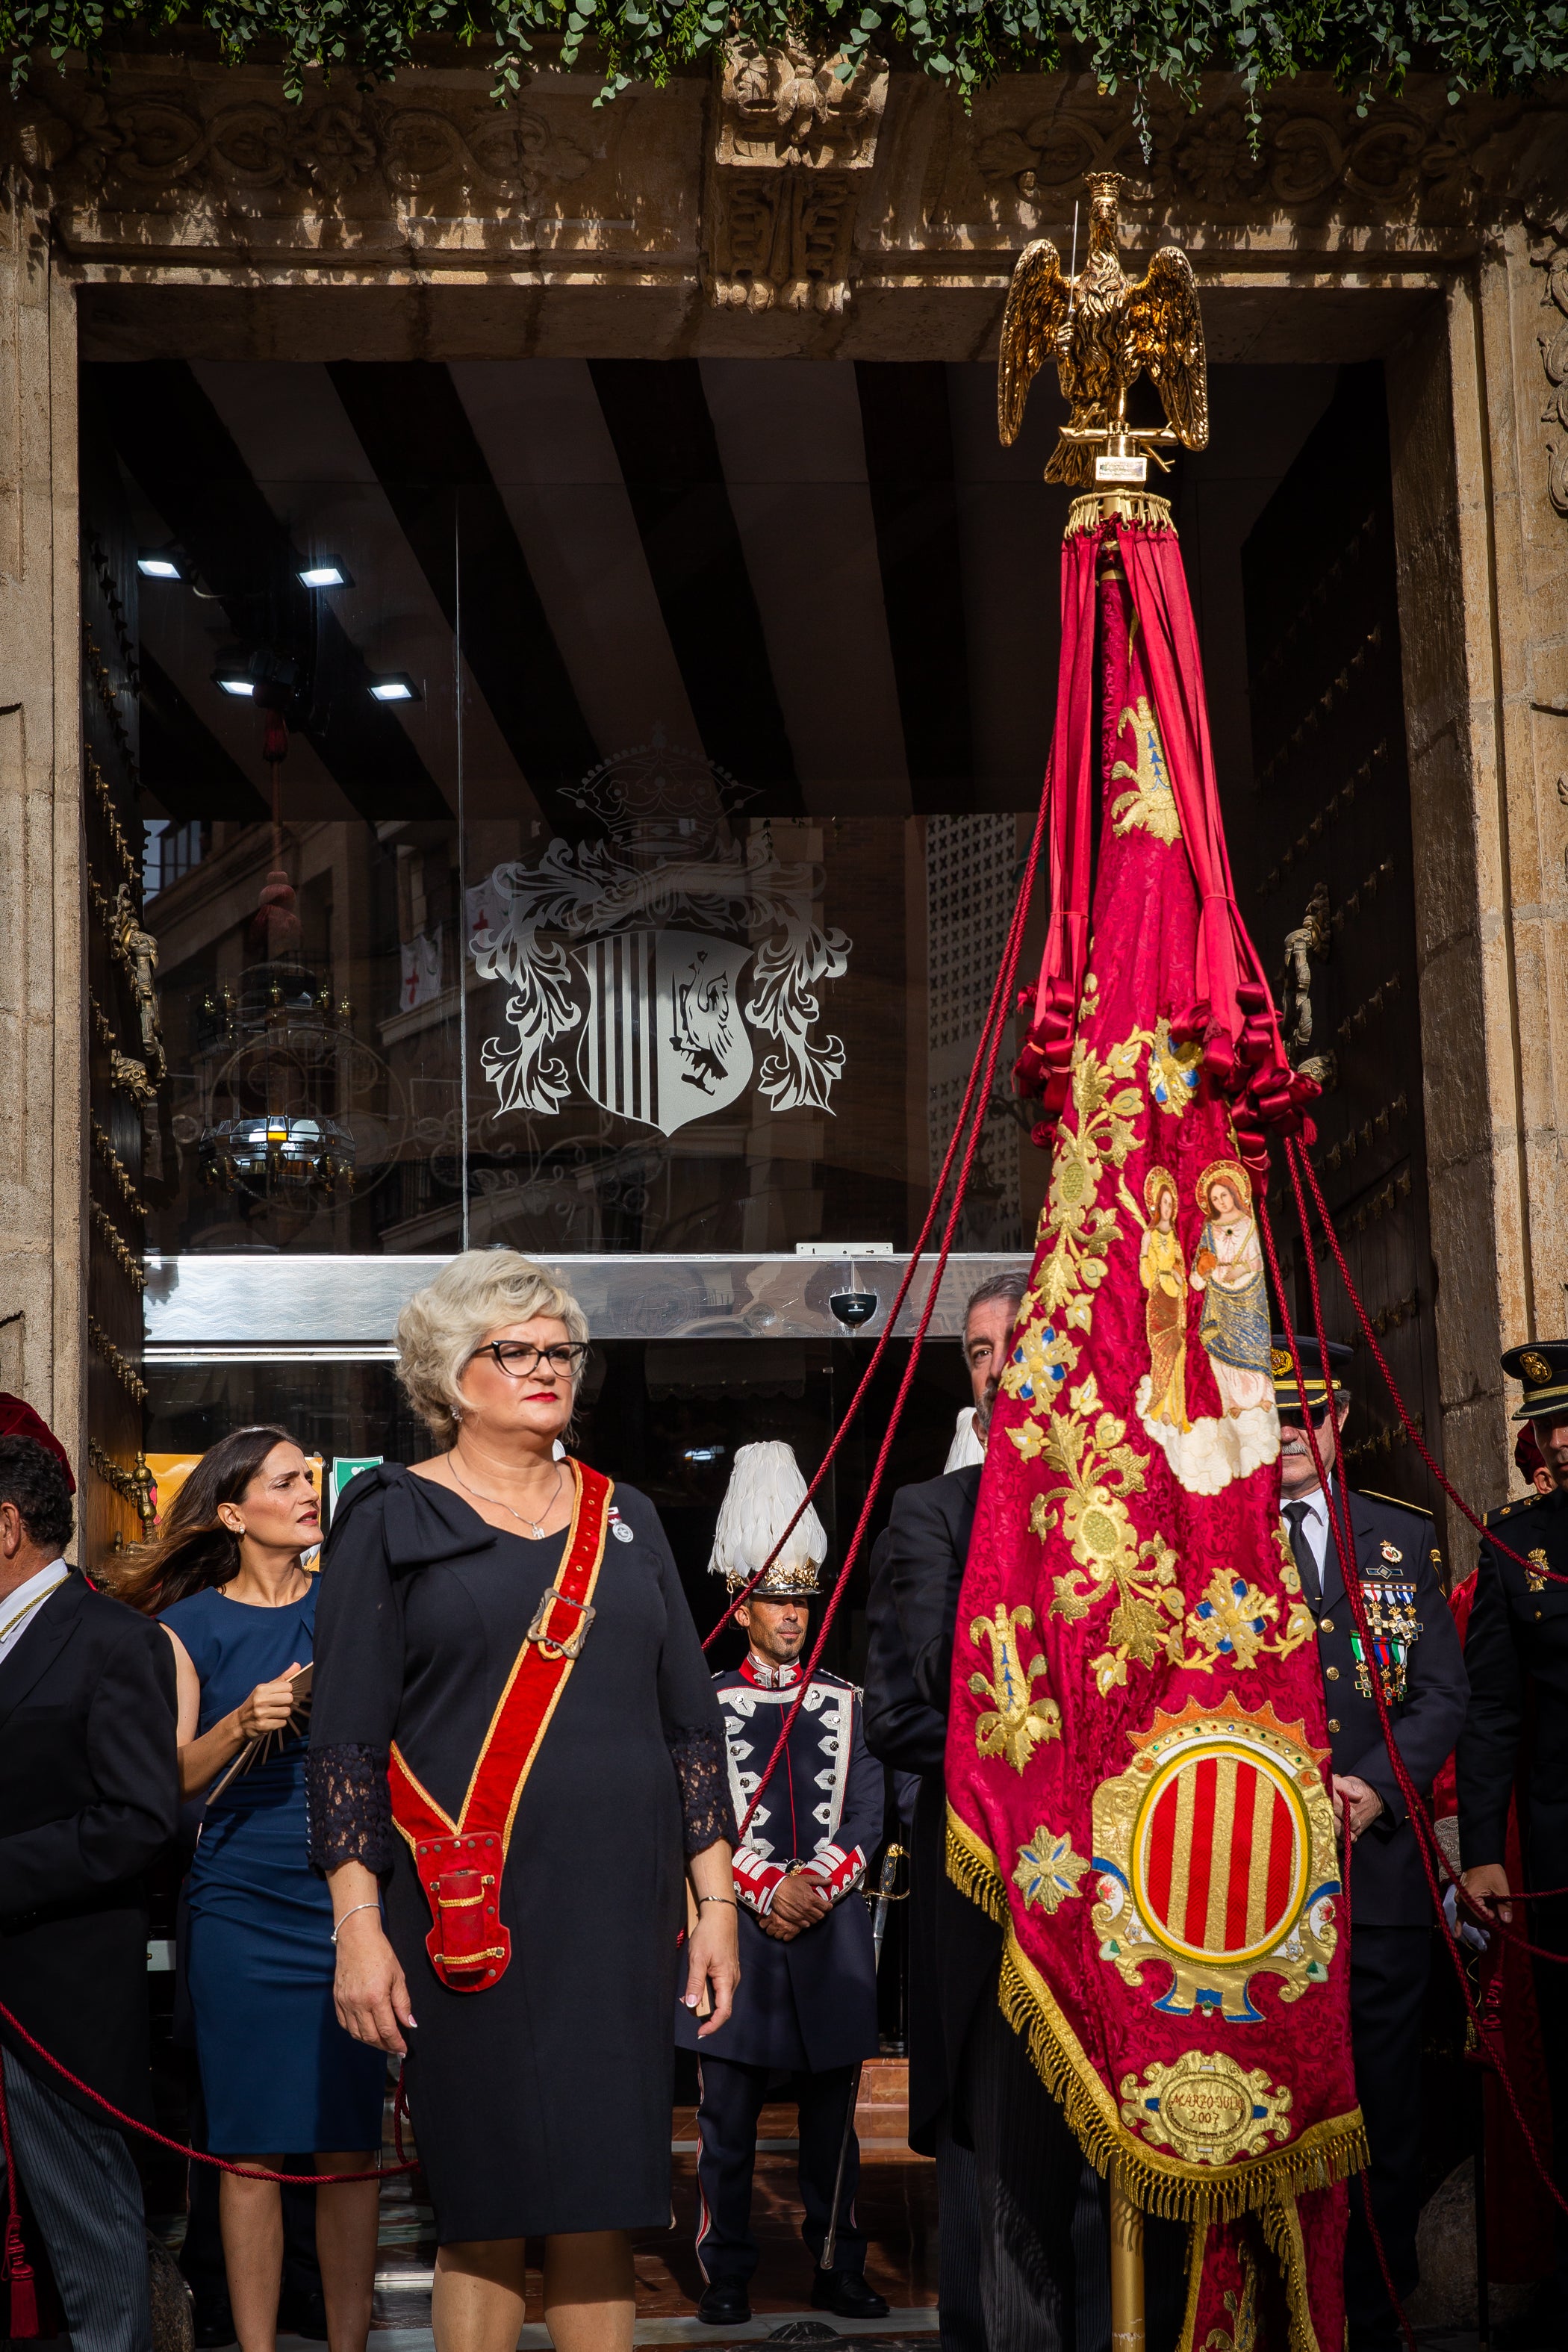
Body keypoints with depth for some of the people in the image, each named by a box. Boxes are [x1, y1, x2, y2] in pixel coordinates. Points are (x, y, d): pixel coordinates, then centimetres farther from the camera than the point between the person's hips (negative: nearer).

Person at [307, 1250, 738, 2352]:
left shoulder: (626, 1518, 15)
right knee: (488, 2214, -2)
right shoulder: (395, 1518, 4)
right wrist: (360, 1927, -10)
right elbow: (345, 1736, -2)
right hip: (472, 1912, -3)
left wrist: (716, 1901, 6)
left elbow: (693, 1721, 14)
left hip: (621, 1910, 3)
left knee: (601, 2211, 2)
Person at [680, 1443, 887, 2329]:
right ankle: (727, 2273, 10)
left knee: (832, 2114, 8)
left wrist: (820, 1882, -11)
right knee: (730, 2116, 2)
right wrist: (768, 1890, -12)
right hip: (739, 1929, -2)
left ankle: (839, 2268, 17)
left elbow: (867, 1815, 4)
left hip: (833, 1930, 2)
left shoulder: (846, 1702, 11)